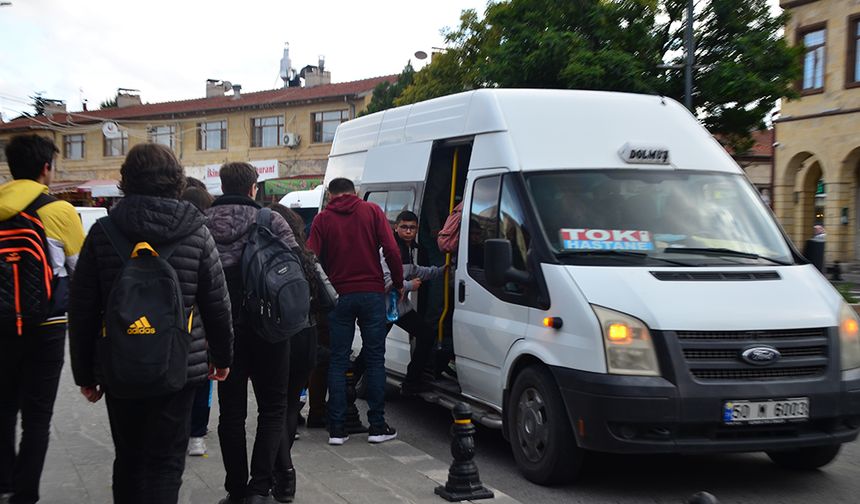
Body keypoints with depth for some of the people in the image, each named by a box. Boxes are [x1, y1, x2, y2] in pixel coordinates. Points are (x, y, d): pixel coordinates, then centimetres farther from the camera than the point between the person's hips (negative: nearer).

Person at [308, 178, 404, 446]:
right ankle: (377, 426, 7)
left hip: (339, 296, 1)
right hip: (372, 293, 0)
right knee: (375, 358, 6)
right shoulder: (372, 211, 4)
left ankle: (336, 428, 6)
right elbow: (391, 250, -5)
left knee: (338, 360, 7)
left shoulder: (323, 219, 5)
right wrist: (399, 283, 6)